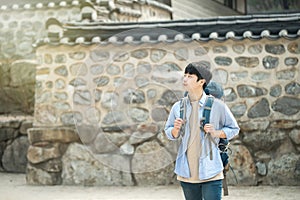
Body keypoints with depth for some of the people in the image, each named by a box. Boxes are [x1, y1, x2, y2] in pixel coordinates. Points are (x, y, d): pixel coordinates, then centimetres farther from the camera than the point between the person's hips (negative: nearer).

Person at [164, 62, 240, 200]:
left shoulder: (217, 106, -3)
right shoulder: (178, 107, 6)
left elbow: (234, 129, 7)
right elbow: (169, 133, 17)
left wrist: (216, 133, -11)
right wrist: (176, 129, -6)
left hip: (210, 172, -3)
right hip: (186, 172, 3)